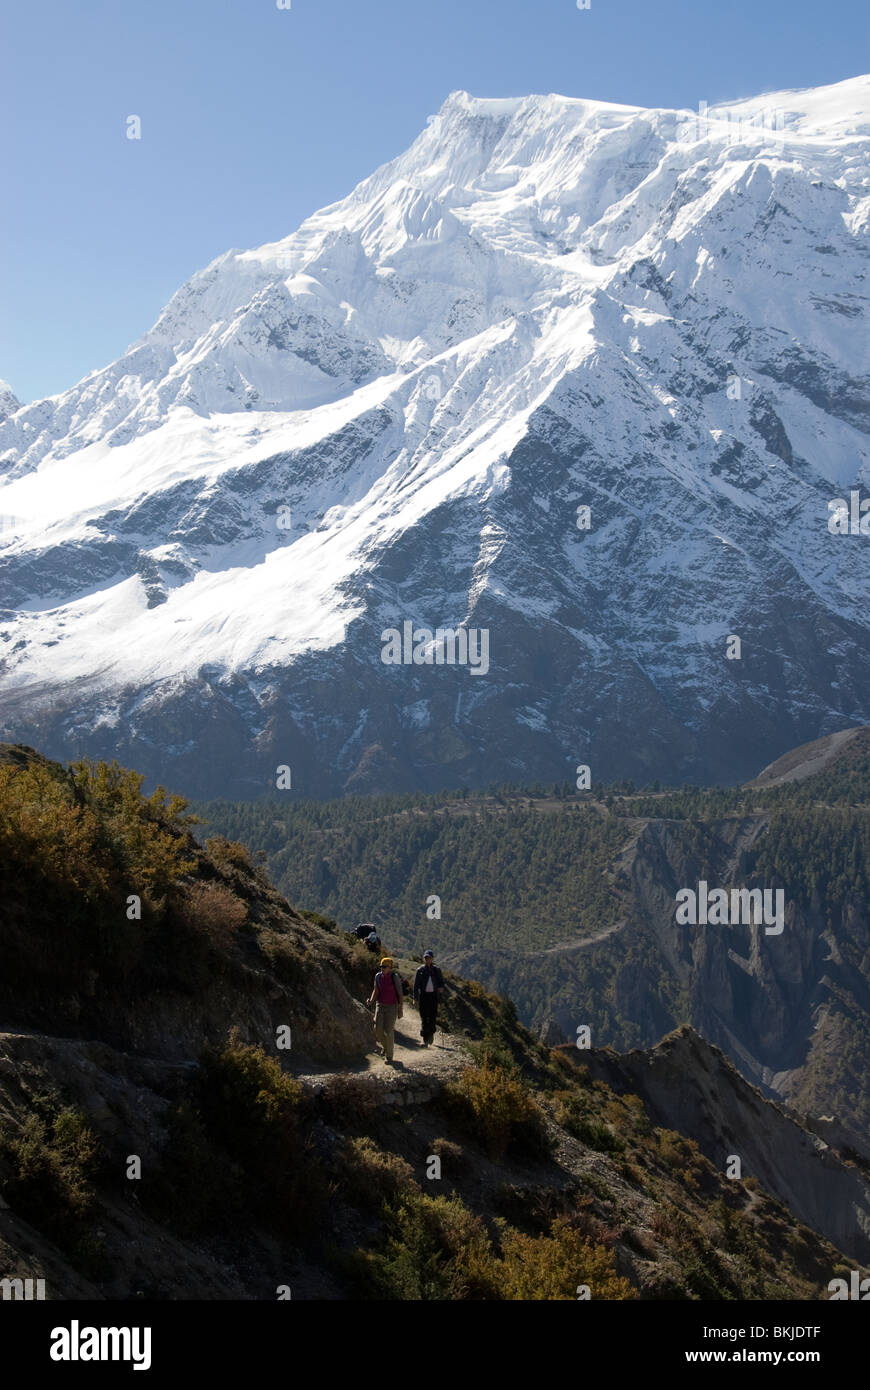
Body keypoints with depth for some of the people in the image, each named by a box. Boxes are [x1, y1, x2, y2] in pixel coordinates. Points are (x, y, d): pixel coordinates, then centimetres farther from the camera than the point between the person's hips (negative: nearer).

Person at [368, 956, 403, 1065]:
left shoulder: (395, 977, -13)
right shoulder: (378, 976, 0)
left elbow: (401, 994, -9)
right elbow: (375, 991, 7)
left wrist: (400, 1010, -11)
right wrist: (371, 1001, -13)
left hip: (392, 1007, -4)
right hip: (380, 1006, 4)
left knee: (388, 1031, -9)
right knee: (378, 1029, -7)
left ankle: (389, 1057, 4)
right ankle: (386, 1046, 25)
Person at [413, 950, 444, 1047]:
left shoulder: (436, 970, 6)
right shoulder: (420, 970, 2)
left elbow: (441, 981, 12)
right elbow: (416, 985, 3)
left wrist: (441, 988, -12)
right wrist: (415, 998, -2)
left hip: (433, 996, 1)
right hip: (423, 995, -1)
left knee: (432, 1017, 2)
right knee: (424, 1018, -6)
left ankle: (431, 1033, 32)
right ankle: (425, 1040, -5)